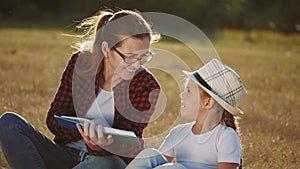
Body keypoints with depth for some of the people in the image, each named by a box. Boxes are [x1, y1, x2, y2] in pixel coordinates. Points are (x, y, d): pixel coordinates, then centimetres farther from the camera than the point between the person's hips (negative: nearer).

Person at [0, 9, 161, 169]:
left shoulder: (146, 86, -9)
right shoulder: (81, 62, -3)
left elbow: (128, 147, -13)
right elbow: (54, 118, -1)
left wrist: (99, 146, -37)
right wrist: (87, 130, -23)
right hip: (67, 154, 3)